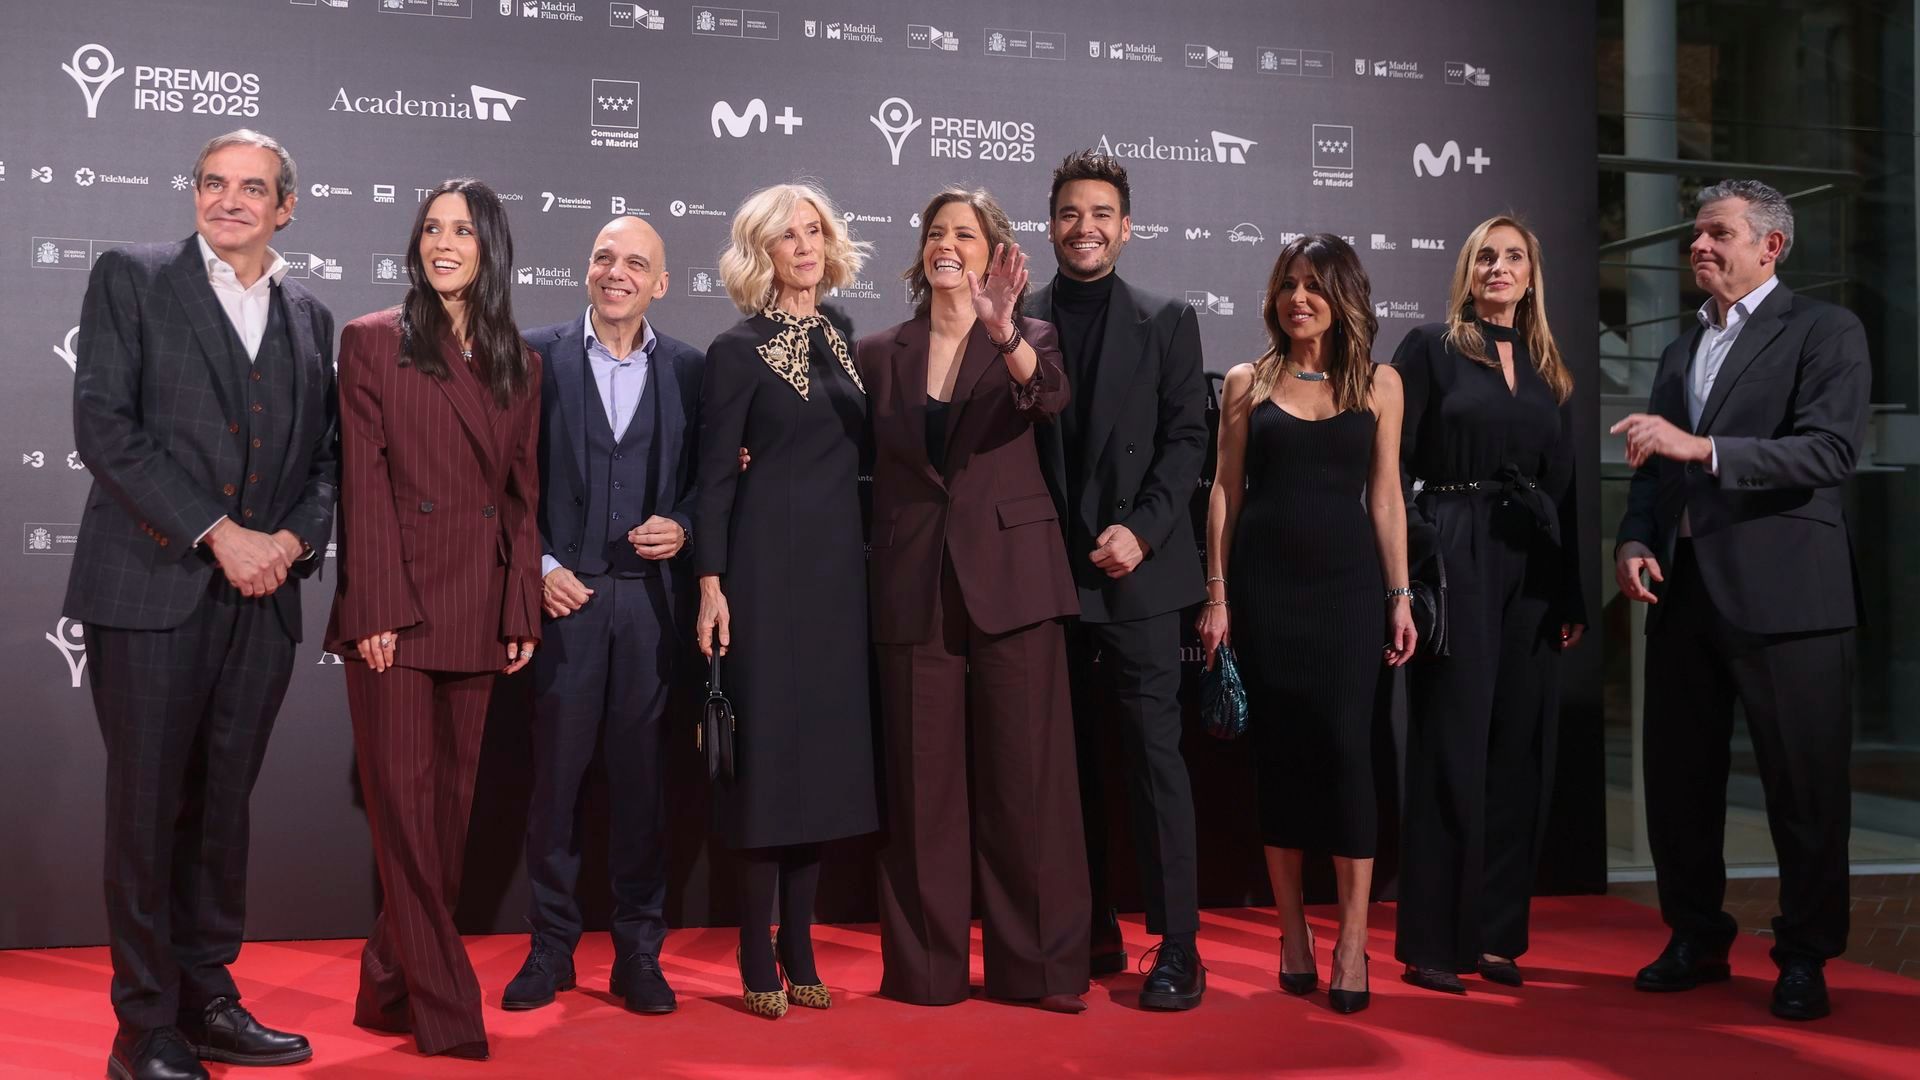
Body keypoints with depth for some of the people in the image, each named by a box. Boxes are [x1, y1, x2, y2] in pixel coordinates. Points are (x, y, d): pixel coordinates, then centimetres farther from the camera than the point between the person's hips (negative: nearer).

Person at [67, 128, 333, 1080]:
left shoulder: (309, 317, 16)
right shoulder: (131, 279, 2)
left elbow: (325, 453, 17)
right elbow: (104, 426, -8)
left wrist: (296, 538, -3)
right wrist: (219, 534, -13)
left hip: (262, 597, 4)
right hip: (152, 587, -4)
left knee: (222, 807, 10)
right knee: (148, 809, 0)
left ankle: (206, 1000, 20)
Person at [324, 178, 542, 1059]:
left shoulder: (518, 363, 14)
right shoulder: (374, 341, 2)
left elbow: (521, 492, 12)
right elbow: (363, 481, -5)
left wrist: (522, 612, 4)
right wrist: (374, 611, -13)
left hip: (479, 610, 4)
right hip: (398, 602, -4)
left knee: (451, 800, 8)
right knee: (406, 803, -4)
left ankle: (390, 990, 20)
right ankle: (444, 1010, 2)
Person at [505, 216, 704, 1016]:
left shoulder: (688, 369, 7)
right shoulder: (539, 355, 3)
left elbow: (704, 476, 11)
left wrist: (681, 527, -7)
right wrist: (539, 568, -5)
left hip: (651, 596, 1)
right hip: (564, 591, -1)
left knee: (641, 775, 6)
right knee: (556, 773, 4)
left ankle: (638, 950, 16)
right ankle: (551, 946, 17)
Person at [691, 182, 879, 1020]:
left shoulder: (838, 335, 12)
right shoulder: (738, 350, -4)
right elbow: (715, 475, -7)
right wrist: (711, 584, -13)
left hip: (840, 563, 6)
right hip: (770, 564, -5)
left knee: (823, 747, 7)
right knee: (769, 748, -3)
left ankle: (801, 955, 16)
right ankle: (759, 964, 7)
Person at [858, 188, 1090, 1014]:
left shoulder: (1027, 339, 4)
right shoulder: (879, 355, 10)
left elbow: (1049, 397, -18)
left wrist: (1002, 331, -35)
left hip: (1010, 579, -1)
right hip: (915, 588, 2)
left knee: (1026, 775, 0)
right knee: (923, 782, 4)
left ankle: (1040, 964, 10)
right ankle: (928, 967, 14)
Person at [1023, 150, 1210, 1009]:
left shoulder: (1166, 322, 6)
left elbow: (1187, 438, 0)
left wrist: (1142, 530, -11)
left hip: (1135, 573, -2)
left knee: (1154, 752, -5)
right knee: (1068, 758, 9)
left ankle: (1177, 947, 1)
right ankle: (1090, 932, 20)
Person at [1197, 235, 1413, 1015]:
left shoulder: (1380, 383, 7)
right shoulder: (1246, 382, 6)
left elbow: (1384, 495, 7)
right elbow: (1224, 493, 5)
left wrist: (1401, 595, 2)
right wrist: (1217, 596, 0)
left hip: (1346, 583, 0)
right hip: (1264, 584, 0)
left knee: (1346, 746, -6)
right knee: (1279, 750, 4)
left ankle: (1352, 939, 0)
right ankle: (1293, 934, 15)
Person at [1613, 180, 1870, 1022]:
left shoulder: (1825, 332, -2)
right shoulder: (1680, 351, 18)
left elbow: (1830, 451, -16)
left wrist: (1701, 447, -24)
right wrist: (1633, 542, 2)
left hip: (1781, 595, -6)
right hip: (1682, 592, 6)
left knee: (1803, 787, 2)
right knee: (1678, 780, 11)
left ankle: (1804, 959, 16)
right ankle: (1697, 939, 25)